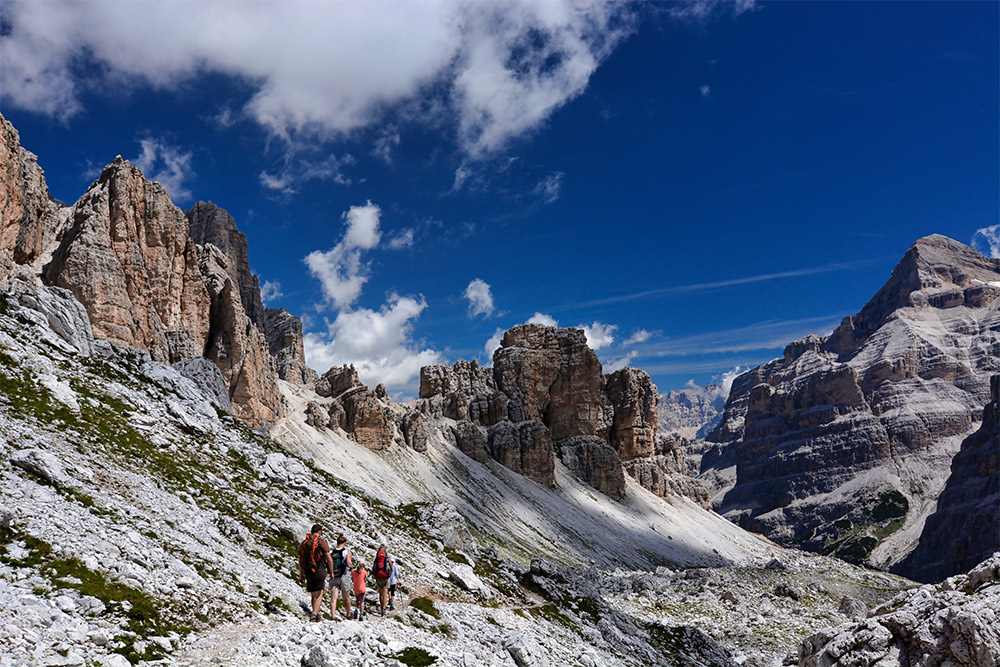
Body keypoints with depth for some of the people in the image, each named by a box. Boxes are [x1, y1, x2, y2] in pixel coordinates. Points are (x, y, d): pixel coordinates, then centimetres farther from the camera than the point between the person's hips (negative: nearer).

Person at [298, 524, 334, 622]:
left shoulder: (303, 543, 9)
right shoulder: (321, 542, -6)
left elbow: (300, 561, 13)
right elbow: (329, 559, -7)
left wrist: (301, 575, 20)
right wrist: (332, 572, 4)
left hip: (307, 572, 5)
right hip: (319, 571, -5)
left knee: (314, 595, 16)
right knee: (319, 595, -1)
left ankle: (317, 614, 22)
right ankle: (314, 614, -14)